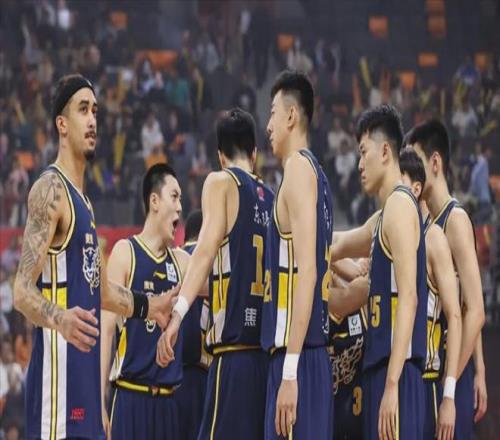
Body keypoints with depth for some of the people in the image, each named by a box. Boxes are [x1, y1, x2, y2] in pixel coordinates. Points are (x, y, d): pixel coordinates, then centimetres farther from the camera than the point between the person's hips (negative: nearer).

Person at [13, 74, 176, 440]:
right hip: (57, 368, -10)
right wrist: (58, 318, -36)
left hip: (84, 369, 10)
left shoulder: (82, 199, 19)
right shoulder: (50, 190, -11)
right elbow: (22, 290, -19)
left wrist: (148, 307, 33)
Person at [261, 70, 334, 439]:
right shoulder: (315, 174, 18)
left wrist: (289, 370, -23)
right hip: (314, 356, 9)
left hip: (297, 357, -9)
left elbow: (306, 271, -19)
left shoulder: (299, 168, -10)